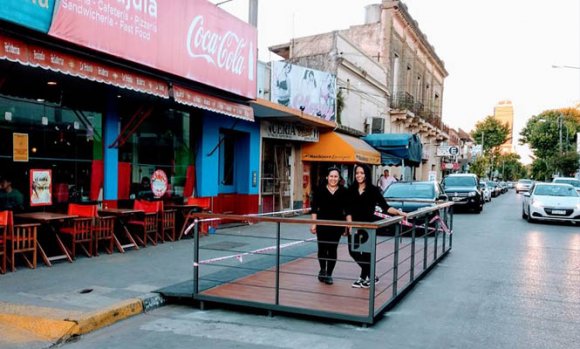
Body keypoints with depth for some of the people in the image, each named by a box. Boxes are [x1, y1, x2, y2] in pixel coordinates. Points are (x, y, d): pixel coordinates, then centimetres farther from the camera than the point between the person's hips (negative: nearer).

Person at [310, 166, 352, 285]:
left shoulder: (343, 191, 3)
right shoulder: (320, 190, 1)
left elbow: (347, 210, 3)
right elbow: (314, 208, 2)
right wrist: (314, 224, -3)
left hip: (337, 225, 1)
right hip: (322, 224, 0)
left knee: (333, 249, 3)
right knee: (322, 248, 2)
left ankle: (329, 274, 16)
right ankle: (322, 270, 27)